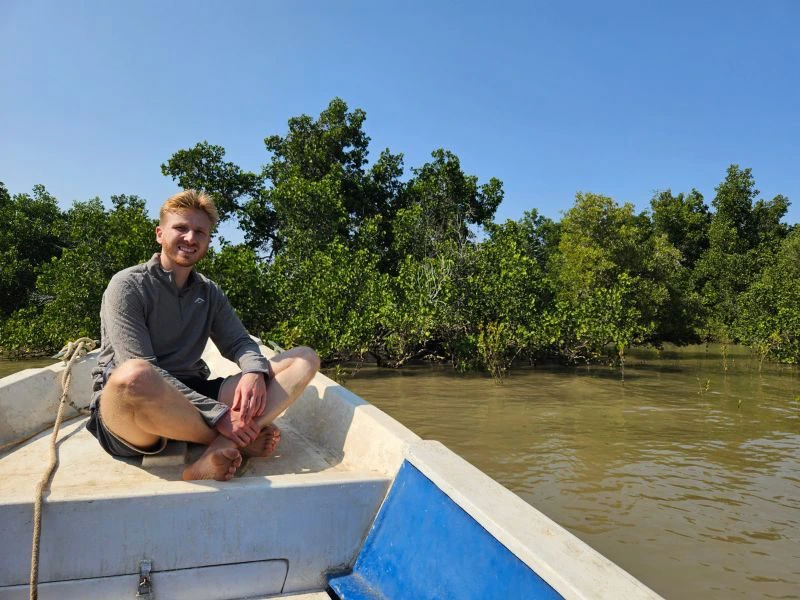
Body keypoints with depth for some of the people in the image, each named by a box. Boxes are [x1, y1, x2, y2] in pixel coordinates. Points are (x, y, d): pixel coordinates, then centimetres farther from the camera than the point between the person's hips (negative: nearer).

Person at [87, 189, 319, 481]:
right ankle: (241, 442, -18)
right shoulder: (127, 285, -6)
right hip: (125, 410, -5)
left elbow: (238, 342, 7)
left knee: (304, 358, -7)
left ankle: (223, 448, -31)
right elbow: (137, 376, -17)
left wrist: (255, 371, -20)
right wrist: (216, 415, -26)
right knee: (133, 376, -43)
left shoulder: (210, 294, 15)